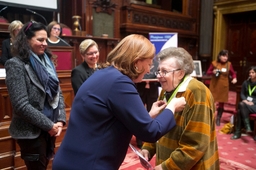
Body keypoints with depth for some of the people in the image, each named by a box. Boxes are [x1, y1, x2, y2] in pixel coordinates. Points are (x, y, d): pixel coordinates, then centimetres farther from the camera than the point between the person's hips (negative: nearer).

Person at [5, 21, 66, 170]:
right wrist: (48, 125, -15)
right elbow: (21, 105, -18)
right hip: (31, 131, -6)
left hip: (50, 128, 6)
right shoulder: (16, 64, -12)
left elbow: (58, 93, 7)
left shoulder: (47, 61, 8)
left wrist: (61, 119, -5)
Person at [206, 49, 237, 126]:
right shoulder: (214, 63, -4)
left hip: (224, 86, 2)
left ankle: (218, 119, 23)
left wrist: (234, 78, -10)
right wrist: (213, 72, -18)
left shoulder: (229, 64, 0)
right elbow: (208, 72, 2)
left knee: (221, 103, 7)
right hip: (214, 86, -1)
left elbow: (233, 73, 10)